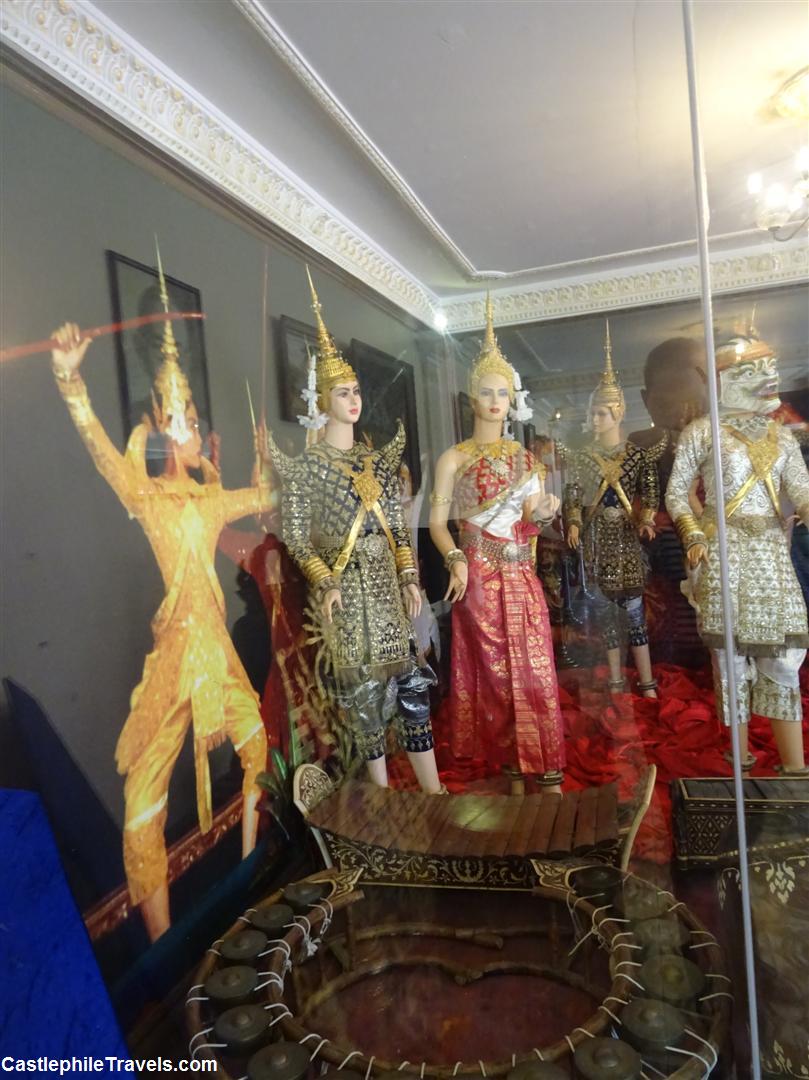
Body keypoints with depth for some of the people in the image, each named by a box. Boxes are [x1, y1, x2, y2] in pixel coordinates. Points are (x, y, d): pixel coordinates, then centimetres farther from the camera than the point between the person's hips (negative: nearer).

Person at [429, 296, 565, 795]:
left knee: (535, 676, 2)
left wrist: (544, 511, -11)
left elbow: (530, 523, 11)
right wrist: (455, 560, -22)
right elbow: (437, 522, -5)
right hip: (479, 580, -3)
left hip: (521, 581, 4)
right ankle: (514, 775, 16)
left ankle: (550, 781, 10)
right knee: (494, 678, 3)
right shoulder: (454, 458, 0)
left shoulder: (525, 458, 12)